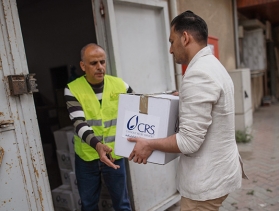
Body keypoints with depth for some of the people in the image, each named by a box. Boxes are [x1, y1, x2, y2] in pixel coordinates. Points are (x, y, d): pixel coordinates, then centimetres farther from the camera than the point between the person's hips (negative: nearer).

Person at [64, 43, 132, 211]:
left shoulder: (120, 85, -5)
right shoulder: (73, 89, -9)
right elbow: (79, 124, -20)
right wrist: (97, 145, -36)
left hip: (114, 155, 1)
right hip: (86, 157, 0)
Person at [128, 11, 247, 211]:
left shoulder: (198, 74, -24)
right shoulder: (214, 66, 8)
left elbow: (189, 141, -26)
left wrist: (149, 145, -14)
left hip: (208, 179, -10)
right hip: (219, 170, 10)